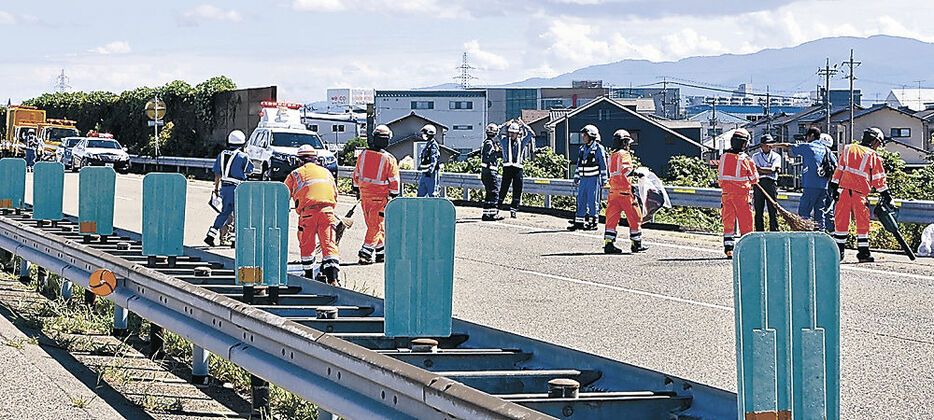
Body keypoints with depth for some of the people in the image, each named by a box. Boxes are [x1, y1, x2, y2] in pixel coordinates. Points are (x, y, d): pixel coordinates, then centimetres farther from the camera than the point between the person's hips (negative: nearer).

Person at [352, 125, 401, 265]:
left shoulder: (363, 155, -2)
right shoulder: (389, 159, -15)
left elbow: (356, 174, 9)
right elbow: (394, 181, -10)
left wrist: (359, 190, 23)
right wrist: (394, 196, 3)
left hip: (365, 194, 5)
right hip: (380, 197, -5)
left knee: (375, 225, 16)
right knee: (376, 226, 2)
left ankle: (381, 252, 24)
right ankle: (365, 254, -3)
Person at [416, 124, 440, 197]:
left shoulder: (433, 146, -12)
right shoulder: (427, 145, 18)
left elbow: (434, 160, -22)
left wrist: (430, 171, -32)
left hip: (431, 174, -10)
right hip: (424, 174, 10)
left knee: (432, 194, -8)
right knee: (420, 194, 11)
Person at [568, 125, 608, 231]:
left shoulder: (598, 148, -6)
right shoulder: (582, 149, 14)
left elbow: (603, 165, -6)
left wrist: (604, 179, -8)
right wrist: (576, 177, 18)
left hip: (594, 179, -7)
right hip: (583, 179, 7)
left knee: (593, 201, -4)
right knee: (581, 200, 7)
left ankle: (593, 223, 1)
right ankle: (578, 222, 11)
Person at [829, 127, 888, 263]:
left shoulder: (847, 149, 13)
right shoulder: (873, 156, 3)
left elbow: (839, 169, 13)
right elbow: (879, 179, 6)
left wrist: (834, 187, 16)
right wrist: (886, 196, 14)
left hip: (844, 190, 3)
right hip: (860, 193, -3)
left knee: (841, 221, 8)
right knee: (862, 222, 4)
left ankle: (838, 251, 10)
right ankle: (863, 253, 4)